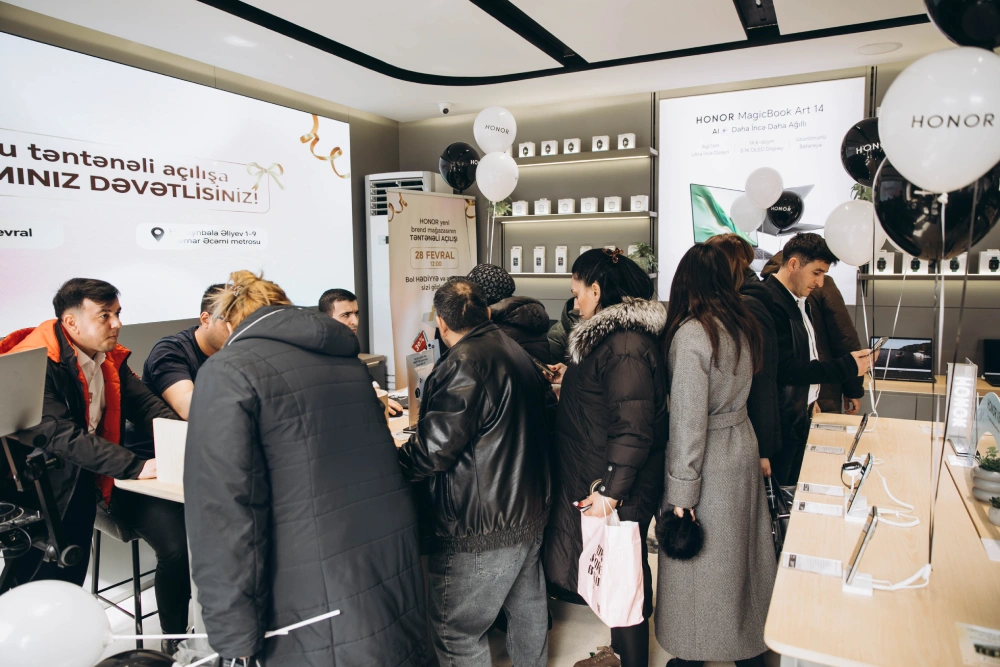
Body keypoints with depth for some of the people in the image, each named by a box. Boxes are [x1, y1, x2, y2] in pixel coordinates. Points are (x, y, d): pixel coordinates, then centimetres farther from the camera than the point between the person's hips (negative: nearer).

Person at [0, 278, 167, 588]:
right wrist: (136, 467, -39)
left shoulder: (111, 357, 0)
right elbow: (61, 435, -32)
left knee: (71, 580, 17)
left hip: (81, 486, 6)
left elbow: (146, 405, -7)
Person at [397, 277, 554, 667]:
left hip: (481, 531, -10)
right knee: (527, 608, 26)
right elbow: (548, 413, 19)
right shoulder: (517, 353, 8)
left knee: (455, 633, 5)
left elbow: (434, 447, -23)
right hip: (530, 512, 10)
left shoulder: (463, 365, -20)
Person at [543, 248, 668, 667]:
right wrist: (573, 377, 30)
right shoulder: (611, 334, 9)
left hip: (618, 490, -10)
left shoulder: (626, 344, -24)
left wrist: (611, 491, -25)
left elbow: (632, 425, -26)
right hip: (592, 478, 10)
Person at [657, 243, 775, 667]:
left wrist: (682, 493, -17)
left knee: (698, 563, 9)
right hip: (742, 446, 8)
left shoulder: (691, 334, -22)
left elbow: (688, 419, -22)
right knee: (741, 554, 20)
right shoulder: (743, 326, 2)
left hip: (709, 461, -7)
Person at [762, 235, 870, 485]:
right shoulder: (771, 303, -23)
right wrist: (848, 366, -21)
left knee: (792, 486, 18)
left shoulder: (799, 300, 9)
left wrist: (809, 397, 15)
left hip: (800, 414, 9)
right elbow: (786, 369, -26)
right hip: (780, 420, -9)